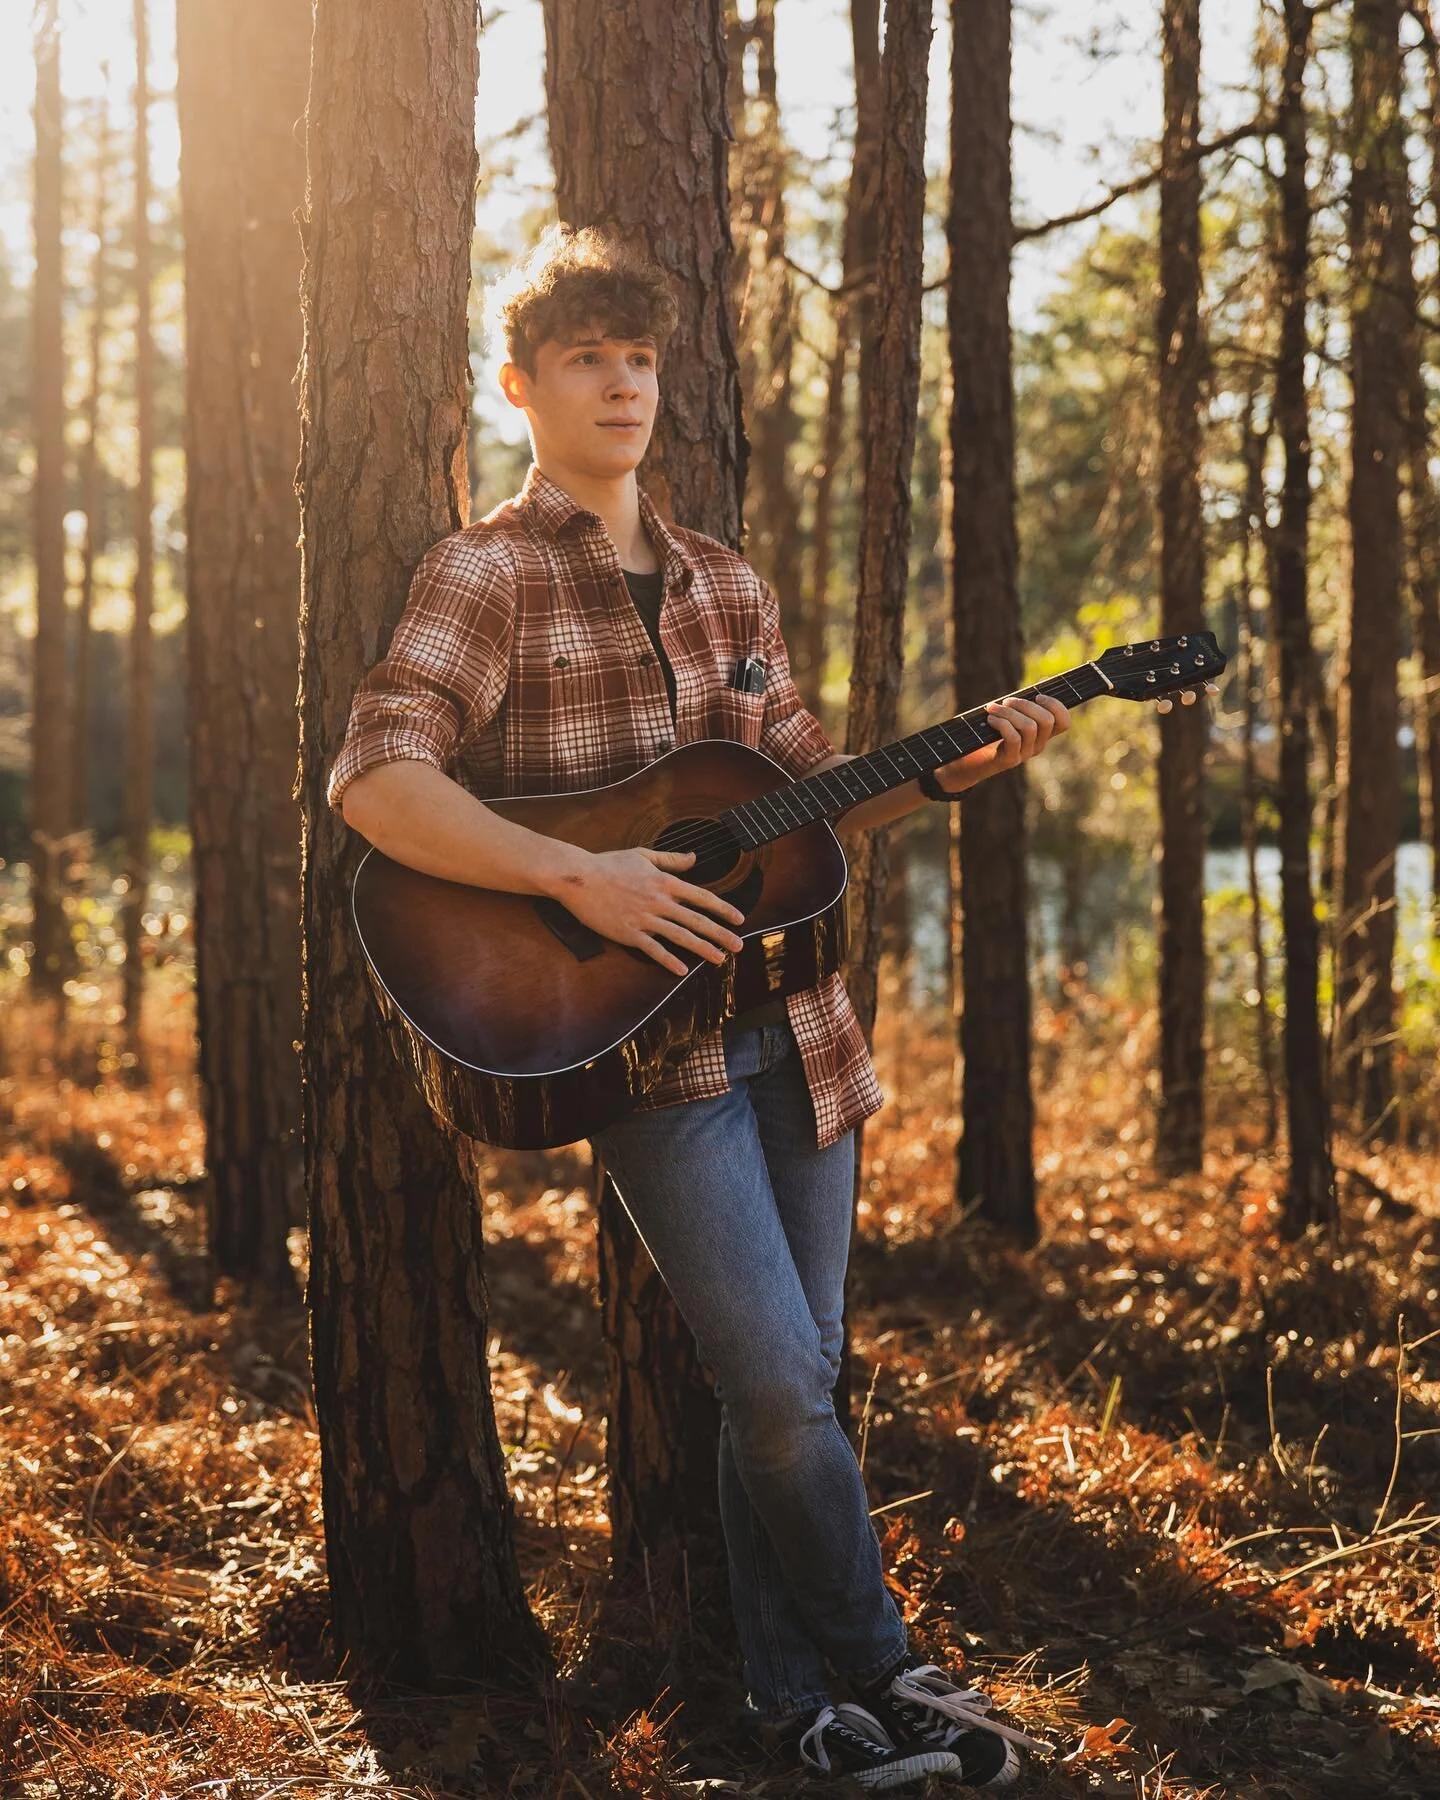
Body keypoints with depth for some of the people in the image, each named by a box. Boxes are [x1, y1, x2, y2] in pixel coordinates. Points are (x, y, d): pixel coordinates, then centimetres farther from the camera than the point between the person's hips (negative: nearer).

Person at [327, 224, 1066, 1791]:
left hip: (786, 1023, 6)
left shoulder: (720, 583, 16)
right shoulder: (487, 573, -4)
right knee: (779, 1383, -11)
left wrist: (953, 767, 2)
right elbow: (374, 780, -17)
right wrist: (578, 878, -24)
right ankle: (884, 1669, 9)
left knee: (793, 1378, 11)